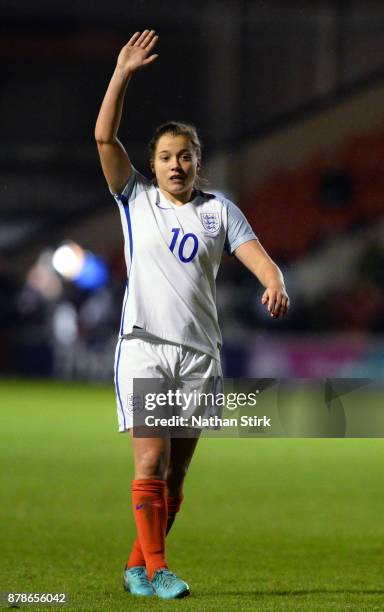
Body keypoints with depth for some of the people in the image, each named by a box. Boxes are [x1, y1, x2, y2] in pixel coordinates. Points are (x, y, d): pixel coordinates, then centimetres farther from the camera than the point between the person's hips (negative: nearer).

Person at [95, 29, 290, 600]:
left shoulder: (219, 211, 10)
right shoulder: (136, 199, 7)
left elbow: (257, 255, -1)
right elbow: (104, 137, -3)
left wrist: (276, 285, -23)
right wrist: (122, 73, -8)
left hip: (199, 352, 2)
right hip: (144, 344, -2)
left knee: (175, 472, 4)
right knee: (151, 460, -13)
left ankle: (138, 566, 16)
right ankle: (156, 567, -9)